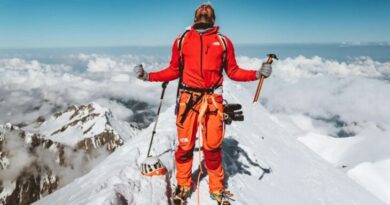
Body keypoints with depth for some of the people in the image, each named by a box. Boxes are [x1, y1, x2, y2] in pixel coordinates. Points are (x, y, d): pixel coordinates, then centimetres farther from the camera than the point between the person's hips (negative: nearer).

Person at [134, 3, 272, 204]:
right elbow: (174, 71, 12)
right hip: (188, 98, 0)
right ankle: (183, 185, 26)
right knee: (185, 145, 5)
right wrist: (148, 76, 3)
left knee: (213, 146, 2)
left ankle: (217, 188, 22)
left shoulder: (224, 41, 10)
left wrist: (257, 73, -2)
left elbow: (233, 71, 10)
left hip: (213, 99, 0)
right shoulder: (182, 40, 9)